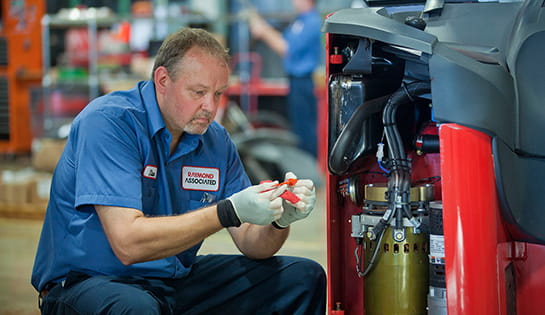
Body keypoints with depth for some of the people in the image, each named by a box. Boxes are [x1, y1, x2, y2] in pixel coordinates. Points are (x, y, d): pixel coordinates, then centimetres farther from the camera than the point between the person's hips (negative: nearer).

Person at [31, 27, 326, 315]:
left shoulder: (216, 140, 3)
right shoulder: (108, 121, -18)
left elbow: (252, 246, 4)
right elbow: (127, 242, -27)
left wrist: (280, 220, -19)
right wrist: (229, 211, -30)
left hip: (176, 280, 6)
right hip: (88, 282, -6)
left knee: (303, 277, 2)